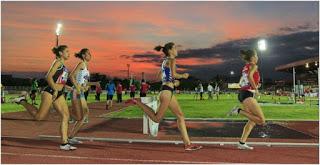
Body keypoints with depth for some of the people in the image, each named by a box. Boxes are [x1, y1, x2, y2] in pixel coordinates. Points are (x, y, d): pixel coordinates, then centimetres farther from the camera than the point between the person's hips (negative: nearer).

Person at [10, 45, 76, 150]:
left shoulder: (62, 65, 18)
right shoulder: (58, 62, -8)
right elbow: (48, 77, -19)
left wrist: (67, 87, 19)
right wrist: (55, 90, -20)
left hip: (59, 94, 9)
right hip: (50, 92, -9)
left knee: (66, 116, -3)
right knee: (39, 116, -2)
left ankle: (64, 143, -3)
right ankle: (22, 101, 19)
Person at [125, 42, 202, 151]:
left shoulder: (165, 61, 22)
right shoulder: (172, 60, -5)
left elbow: (159, 76, 23)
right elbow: (174, 74, -19)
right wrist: (183, 76, 0)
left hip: (168, 91, 10)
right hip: (167, 91, -10)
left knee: (180, 116, 6)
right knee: (156, 118, -5)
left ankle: (188, 144, 6)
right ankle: (137, 102, 0)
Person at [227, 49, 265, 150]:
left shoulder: (246, 67, 21)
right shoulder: (253, 66, -3)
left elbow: (241, 83, 23)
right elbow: (250, 76, -25)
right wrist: (256, 88, -14)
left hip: (242, 93, 10)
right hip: (247, 94, -10)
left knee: (253, 120, 14)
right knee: (261, 121, -11)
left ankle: (242, 143, 11)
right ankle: (239, 111, -14)